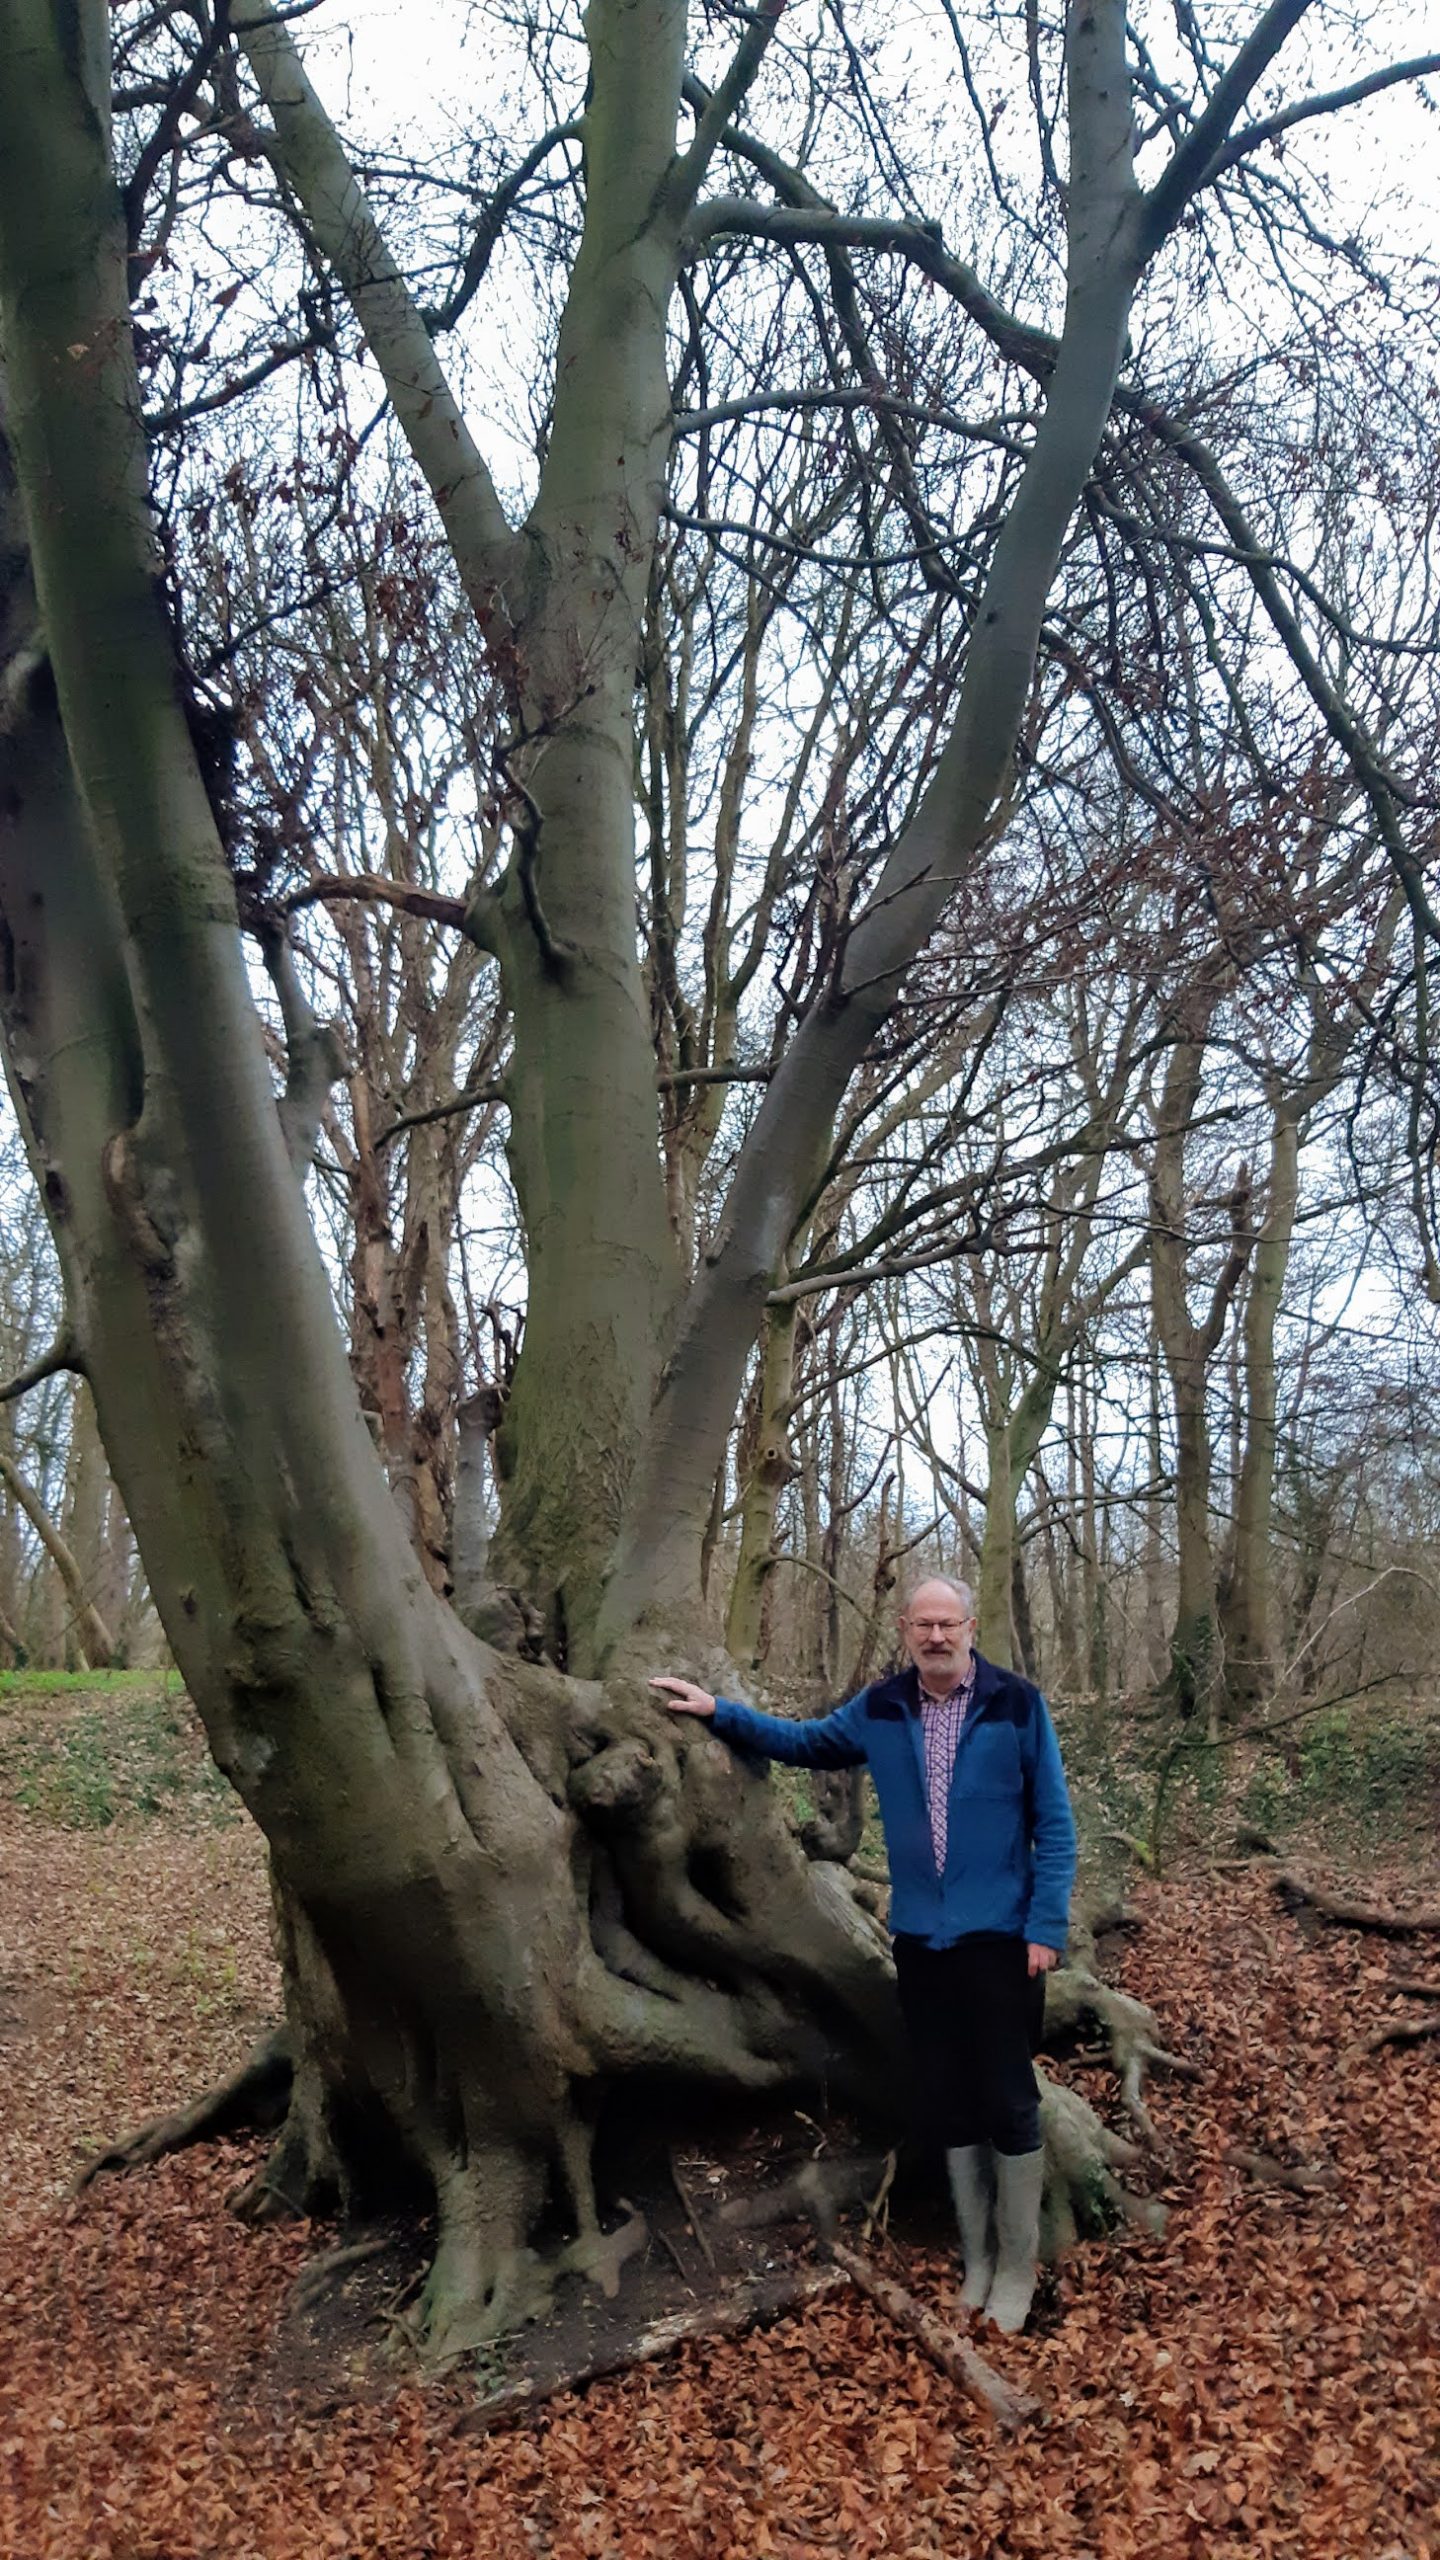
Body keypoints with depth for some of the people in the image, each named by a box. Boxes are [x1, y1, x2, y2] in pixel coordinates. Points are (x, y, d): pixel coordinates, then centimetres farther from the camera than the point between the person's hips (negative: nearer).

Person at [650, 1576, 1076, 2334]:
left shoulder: (1017, 1705, -9)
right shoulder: (880, 1709, 1)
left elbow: (1054, 1825, -6)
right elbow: (802, 1741, 17)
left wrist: (1047, 1927, -10)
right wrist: (718, 1711, 7)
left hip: (1001, 1937, -4)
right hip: (919, 1938, 4)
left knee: (1007, 2103, 4)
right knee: (946, 2104, 12)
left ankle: (1016, 2269, 20)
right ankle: (977, 2259, 28)